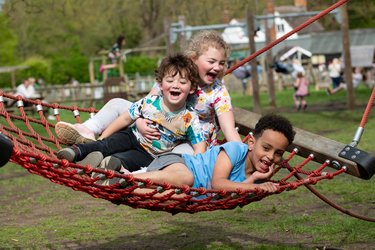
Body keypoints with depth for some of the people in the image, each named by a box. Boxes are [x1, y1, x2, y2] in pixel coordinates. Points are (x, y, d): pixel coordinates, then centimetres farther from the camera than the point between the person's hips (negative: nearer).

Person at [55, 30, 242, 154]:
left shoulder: (218, 92, -11)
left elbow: (229, 130, -18)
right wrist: (140, 121, -25)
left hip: (193, 143, -4)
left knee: (185, 152, -43)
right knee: (118, 104, -3)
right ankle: (88, 131, -29)